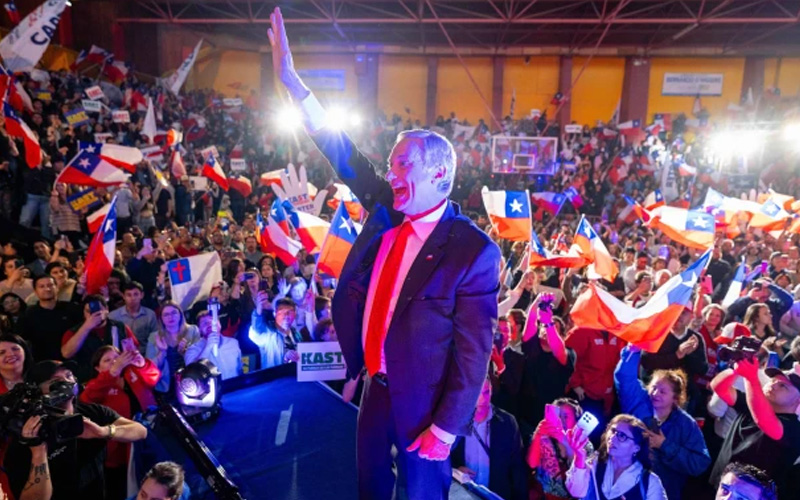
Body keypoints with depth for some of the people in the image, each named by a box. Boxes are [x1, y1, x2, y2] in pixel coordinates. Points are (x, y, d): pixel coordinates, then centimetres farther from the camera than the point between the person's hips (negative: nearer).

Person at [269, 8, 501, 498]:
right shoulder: (387, 212, -3)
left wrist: (446, 429, -16)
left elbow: (474, 352, -19)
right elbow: (346, 156, 0)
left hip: (421, 402, -6)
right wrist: (291, 79, -3)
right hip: (377, 385, 6)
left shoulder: (474, 251, -21)